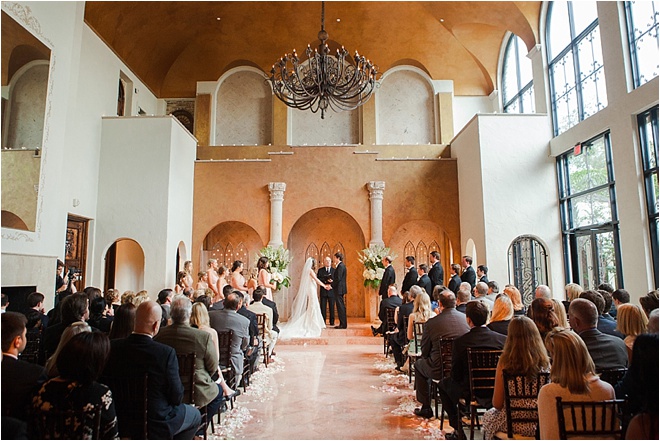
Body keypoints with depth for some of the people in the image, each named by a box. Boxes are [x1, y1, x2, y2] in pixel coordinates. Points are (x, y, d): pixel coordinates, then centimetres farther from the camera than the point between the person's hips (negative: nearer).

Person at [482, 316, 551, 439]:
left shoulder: (505, 362, -17)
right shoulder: (544, 362, -10)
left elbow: (497, 404, -10)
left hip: (513, 423, -3)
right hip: (540, 423, 3)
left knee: (488, 415, 29)